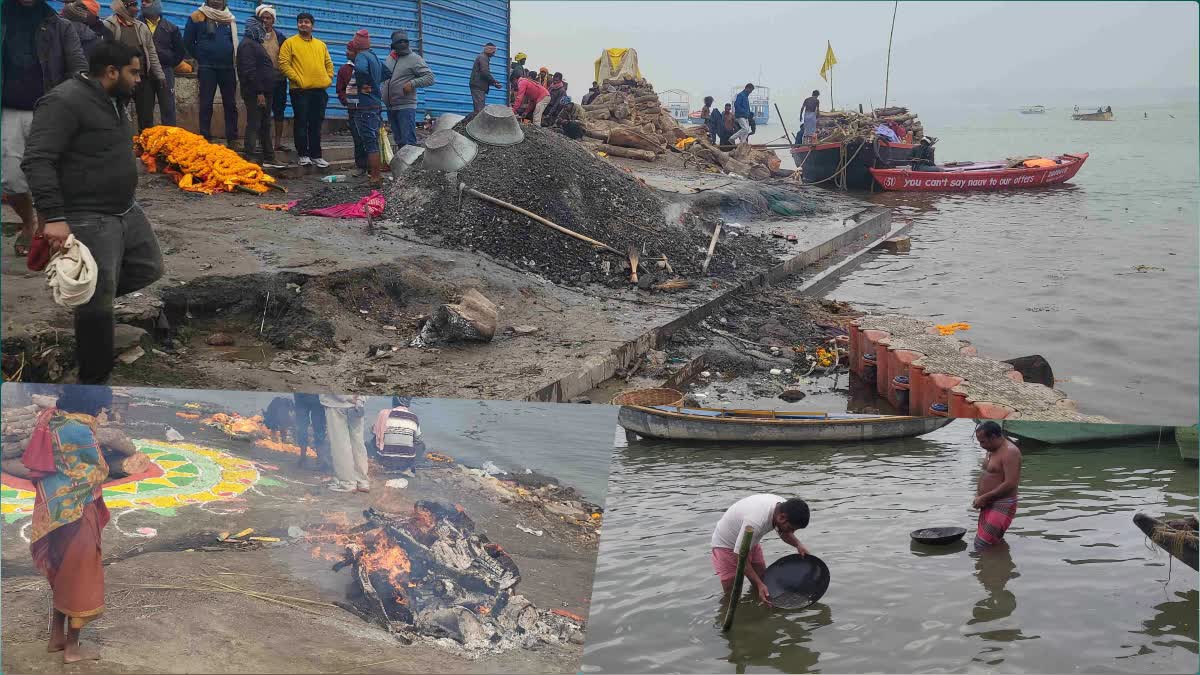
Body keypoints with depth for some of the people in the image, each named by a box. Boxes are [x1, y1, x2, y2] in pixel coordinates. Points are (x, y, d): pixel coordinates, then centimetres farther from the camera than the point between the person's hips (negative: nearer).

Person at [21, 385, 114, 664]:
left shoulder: (52, 418, 2)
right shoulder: (80, 432, -23)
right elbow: (101, 471, -10)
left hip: (54, 510, 8)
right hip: (76, 512, -8)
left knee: (62, 572, 20)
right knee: (78, 574, 3)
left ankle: (56, 637, 30)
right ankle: (72, 647, 12)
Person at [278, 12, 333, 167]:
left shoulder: (321, 45, 17)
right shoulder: (290, 42, 1)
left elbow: (329, 64, 22)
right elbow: (284, 63, -6)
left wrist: (328, 79, 6)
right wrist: (297, 79, -14)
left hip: (319, 90, 4)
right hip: (300, 90, -4)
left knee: (316, 124, 7)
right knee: (301, 123, -1)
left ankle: (316, 155, 13)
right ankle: (303, 155, 6)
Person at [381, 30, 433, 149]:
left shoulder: (414, 59, -5)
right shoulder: (390, 58, 14)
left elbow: (430, 78, -9)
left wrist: (412, 84, -21)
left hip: (406, 107, -7)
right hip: (390, 107, 7)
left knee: (408, 142, -12)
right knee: (400, 143, 13)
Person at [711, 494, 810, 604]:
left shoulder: (784, 506, -19)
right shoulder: (755, 521, -43)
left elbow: (785, 533, 5)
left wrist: (798, 544, -15)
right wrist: (760, 584, -38)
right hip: (726, 544, -7)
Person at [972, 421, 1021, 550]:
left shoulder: (1010, 452, -18)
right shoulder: (992, 450, 13)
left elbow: (1010, 484, -25)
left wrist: (984, 498, -19)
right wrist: (979, 494, 5)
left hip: (1002, 506, -10)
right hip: (989, 505, 10)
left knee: (981, 546, -15)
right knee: (997, 543, 15)